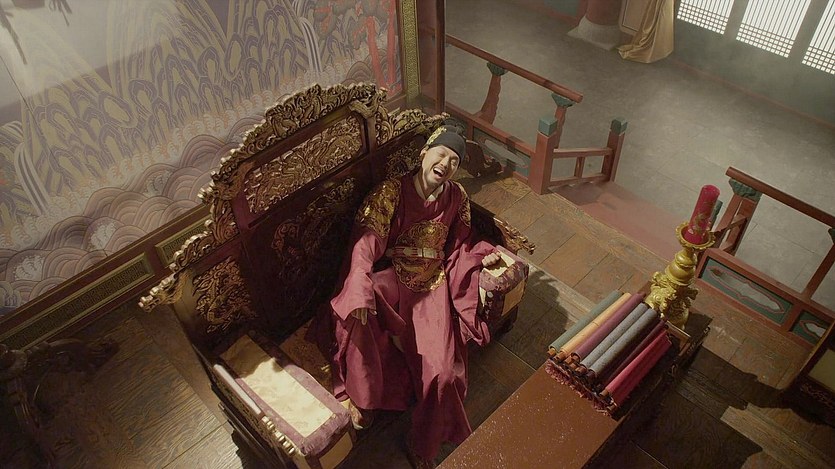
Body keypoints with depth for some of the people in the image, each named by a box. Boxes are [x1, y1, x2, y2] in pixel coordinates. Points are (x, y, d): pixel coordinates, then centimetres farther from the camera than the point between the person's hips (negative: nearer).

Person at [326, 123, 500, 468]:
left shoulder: (457, 198, 2)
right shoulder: (389, 193, -11)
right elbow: (366, 242, -22)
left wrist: (480, 255, -6)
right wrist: (359, 290, -36)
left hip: (433, 286, 3)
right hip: (391, 280, -2)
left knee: (442, 370, -13)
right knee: (356, 313, -36)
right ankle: (361, 396, -12)